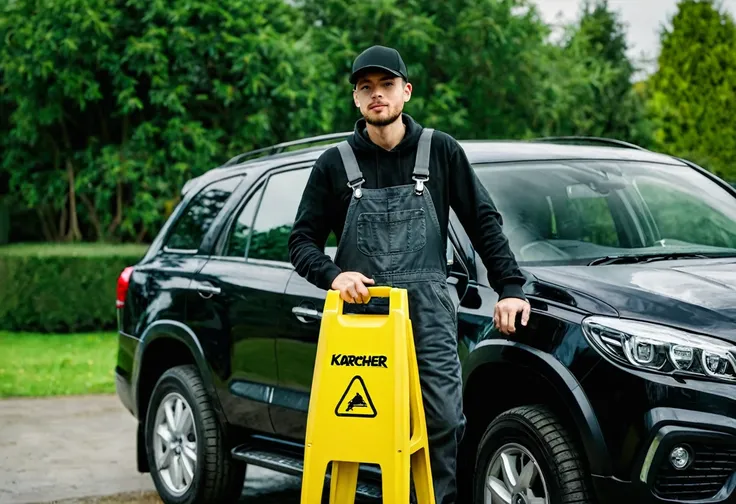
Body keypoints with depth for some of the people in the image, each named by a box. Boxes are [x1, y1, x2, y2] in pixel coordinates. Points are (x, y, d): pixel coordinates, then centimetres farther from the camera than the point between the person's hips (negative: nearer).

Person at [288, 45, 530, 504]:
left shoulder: (440, 151, 6)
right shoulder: (335, 164, 7)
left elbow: (484, 221, 9)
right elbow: (302, 241, 6)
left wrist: (510, 288, 1)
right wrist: (333, 276, -14)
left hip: (429, 312, -1)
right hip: (361, 311, 1)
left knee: (444, 421, -10)